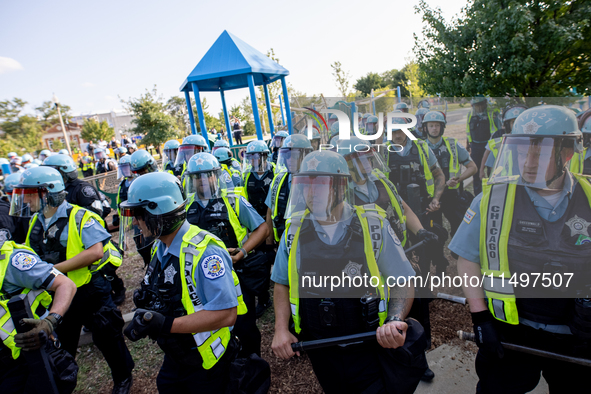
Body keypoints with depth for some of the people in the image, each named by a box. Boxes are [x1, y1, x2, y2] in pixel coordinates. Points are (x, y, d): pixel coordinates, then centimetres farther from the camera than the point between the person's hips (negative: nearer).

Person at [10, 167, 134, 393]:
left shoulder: (79, 217, -18)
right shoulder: (36, 223, 5)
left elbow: (96, 251, -28)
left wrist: (55, 268, -28)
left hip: (90, 291, -6)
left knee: (106, 337, 10)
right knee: (60, 346, 23)